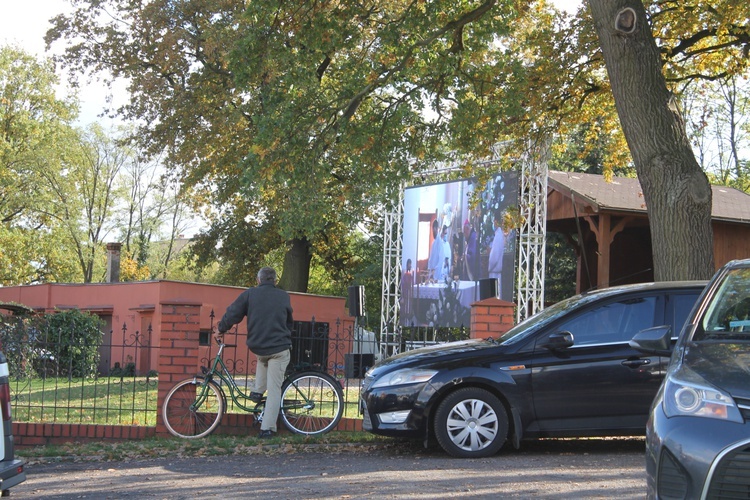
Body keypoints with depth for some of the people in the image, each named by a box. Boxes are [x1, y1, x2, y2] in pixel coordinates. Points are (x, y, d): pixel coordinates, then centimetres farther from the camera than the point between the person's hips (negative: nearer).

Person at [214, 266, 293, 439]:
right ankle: (267, 428, -5)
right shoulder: (283, 296, 6)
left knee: (263, 359, 38)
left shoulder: (249, 294, 1)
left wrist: (221, 329, 19)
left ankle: (257, 391, 23)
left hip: (257, 347, 2)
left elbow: (232, 314, 2)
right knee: (274, 389, 1)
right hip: (279, 348, -2)